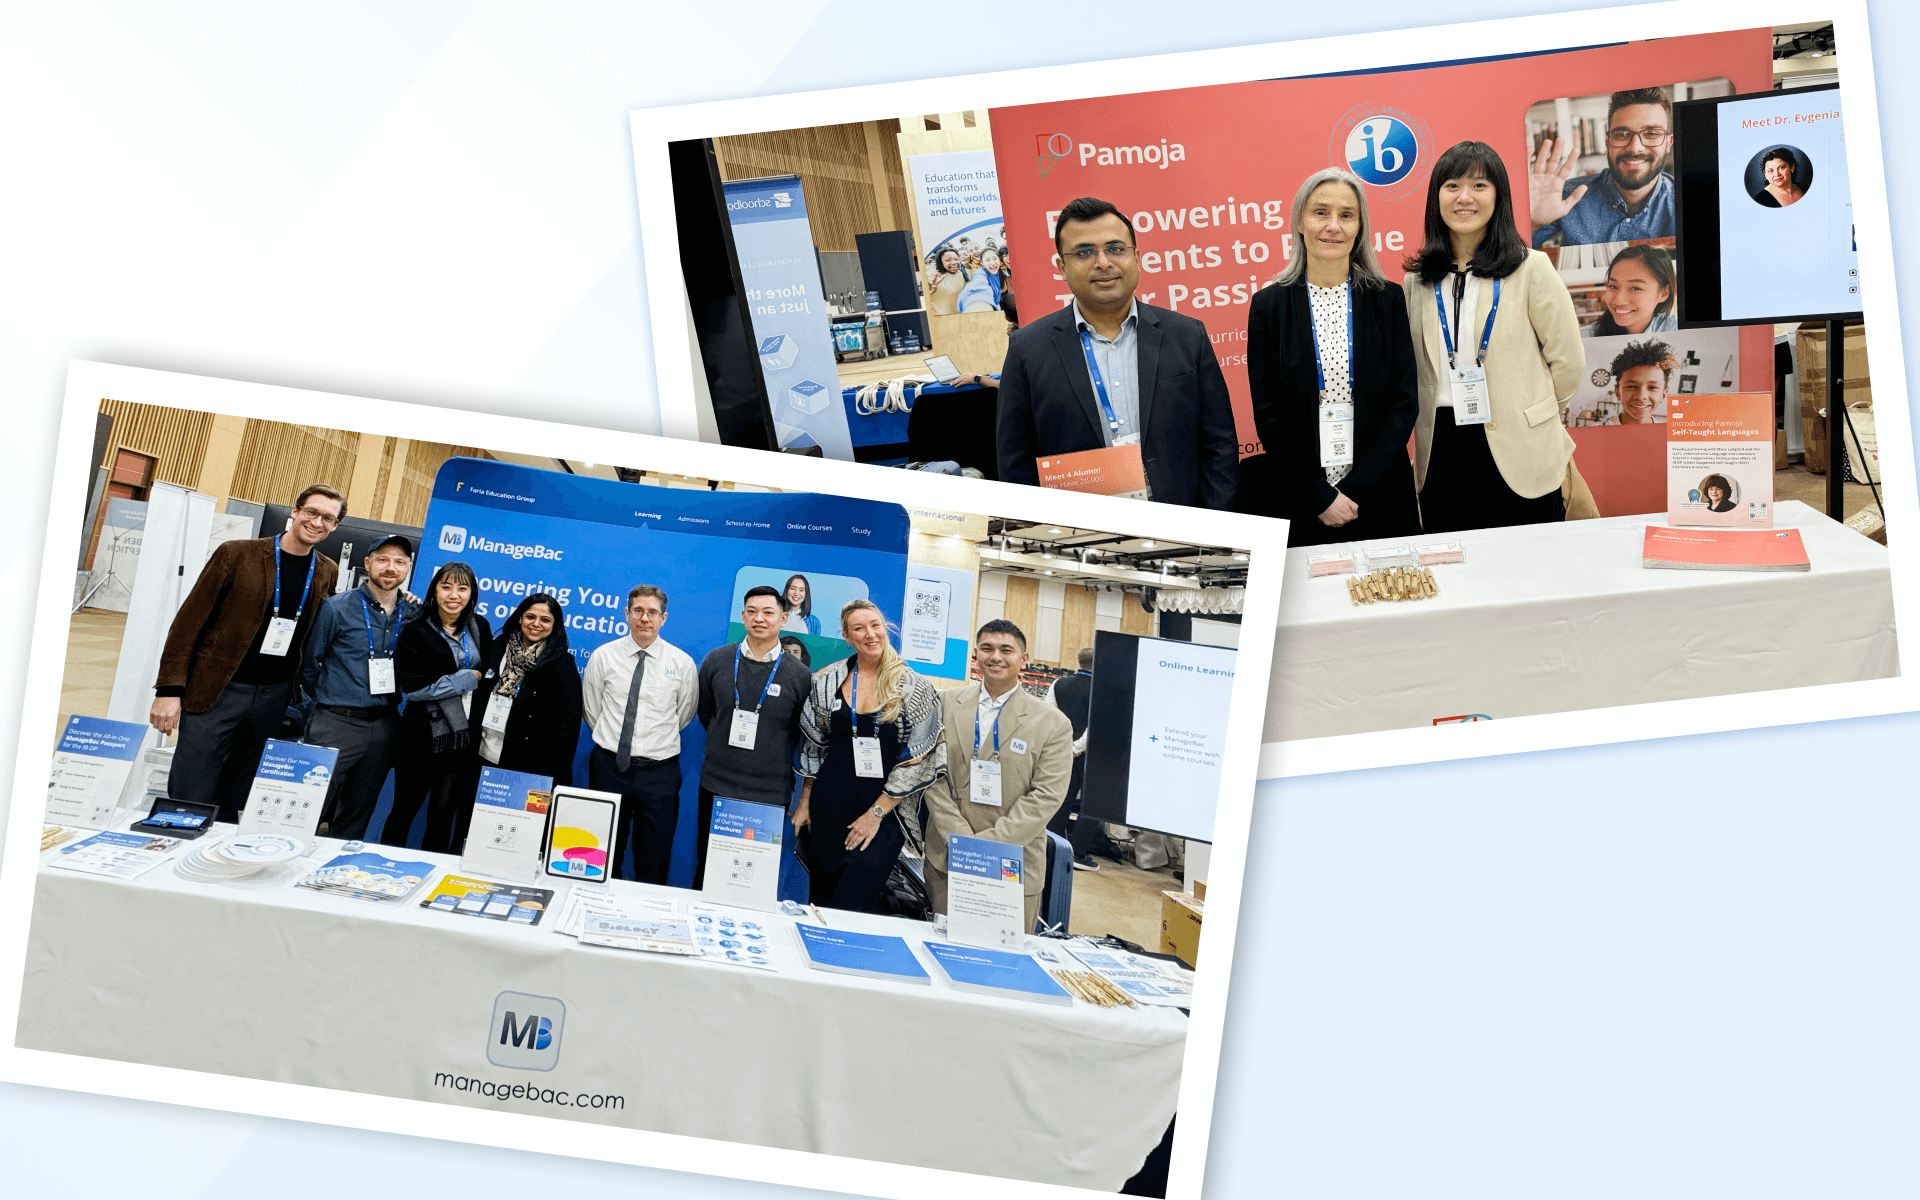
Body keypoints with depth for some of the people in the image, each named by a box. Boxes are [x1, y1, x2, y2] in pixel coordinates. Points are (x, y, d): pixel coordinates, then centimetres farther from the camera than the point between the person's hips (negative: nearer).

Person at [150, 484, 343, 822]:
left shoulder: (328, 574, 8)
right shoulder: (236, 555, -3)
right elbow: (189, 622, -4)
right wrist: (169, 689, -10)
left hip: (275, 700, 3)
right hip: (216, 693, -3)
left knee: (239, 806, 9)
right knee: (189, 800, -4)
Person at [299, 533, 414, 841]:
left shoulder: (414, 615, 7)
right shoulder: (337, 608, -3)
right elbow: (309, 663, 3)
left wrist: (390, 713, 10)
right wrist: (321, 707, 7)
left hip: (383, 728, 4)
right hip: (337, 724, -4)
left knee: (358, 816, 13)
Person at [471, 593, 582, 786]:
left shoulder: (562, 664, -7)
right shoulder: (497, 649, 7)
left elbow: (569, 722, -9)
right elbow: (478, 698, 13)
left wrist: (554, 774, -13)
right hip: (485, 759, 4)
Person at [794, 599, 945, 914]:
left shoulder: (914, 688, -5)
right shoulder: (828, 681, 5)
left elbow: (918, 759, -7)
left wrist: (877, 813, -9)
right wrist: (804, 802, 13)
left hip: (885, 808, -3)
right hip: (830, 803, 4)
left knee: (853, 905, -10)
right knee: (821, 897, 8)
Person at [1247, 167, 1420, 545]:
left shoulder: (1388, 300, 4)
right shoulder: (1268, 305, 2)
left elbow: (1405, 402, 0)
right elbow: (1267, 414, -1)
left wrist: (1357, 488, -11)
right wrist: (1318, 496, -10)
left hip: (1381, 497, 1)